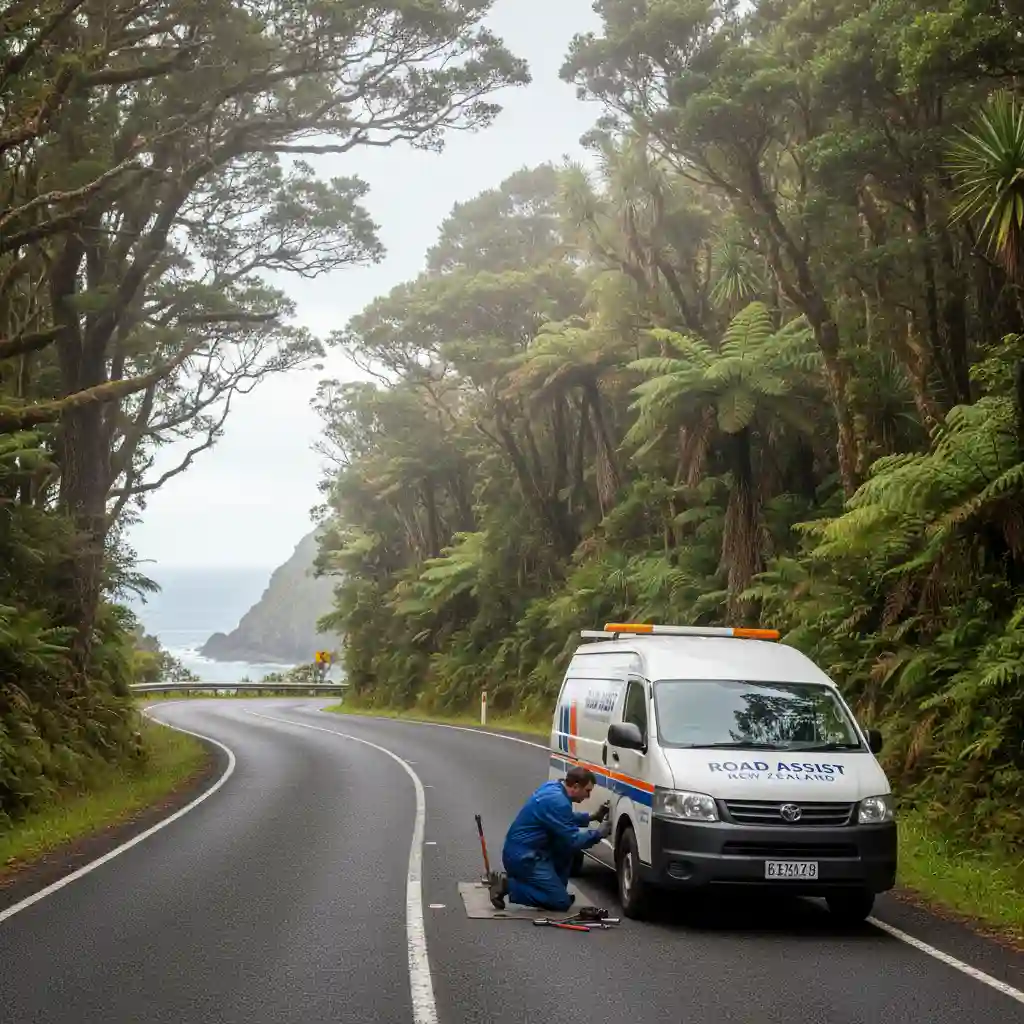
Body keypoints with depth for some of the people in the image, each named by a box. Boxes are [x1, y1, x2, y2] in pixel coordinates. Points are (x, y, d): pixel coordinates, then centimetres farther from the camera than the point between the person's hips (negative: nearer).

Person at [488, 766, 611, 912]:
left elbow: (565, 820, 26)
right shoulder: (558, 801, -22)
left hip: (524, 850, 10)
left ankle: (555, 888, 16)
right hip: (523, 857, -10)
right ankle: (507, 885, -7)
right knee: (561, 902, -6)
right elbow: (573, 841, -16)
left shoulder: (554, 786, 7)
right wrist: (599, 833, -4)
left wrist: (591, 817, 17)